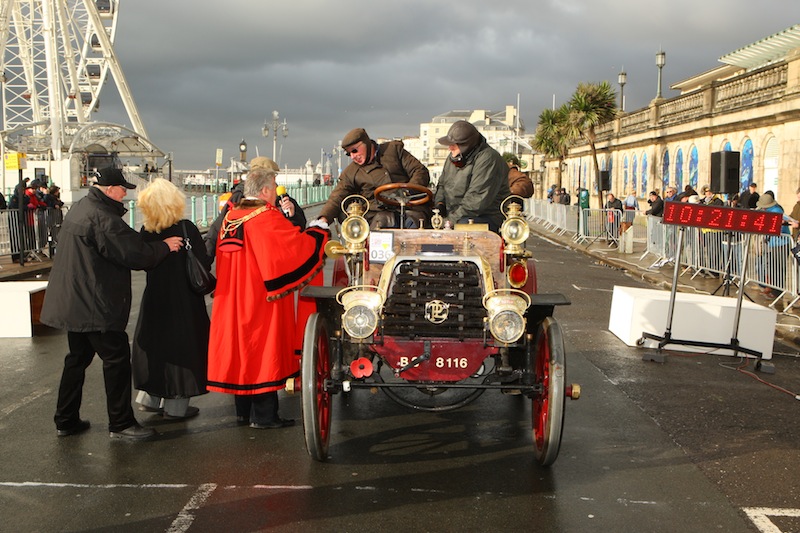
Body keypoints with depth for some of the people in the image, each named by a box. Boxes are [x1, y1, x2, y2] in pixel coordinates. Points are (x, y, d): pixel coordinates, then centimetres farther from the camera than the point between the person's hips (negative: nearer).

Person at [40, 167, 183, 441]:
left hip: (72, 302, 10)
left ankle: (66, 420, 25)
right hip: (95, 305, -10)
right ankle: (121, 423, 5)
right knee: (117, 358, -2)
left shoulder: (79, 209, 14)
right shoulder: (102, 217, -19)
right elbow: (135, 253, -20)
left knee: (78, 358, 18)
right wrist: (164, 246, -5)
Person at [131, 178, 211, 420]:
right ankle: (175, 406, 14)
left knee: (156, 343, 19)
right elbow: (203, 263, -15)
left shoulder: (146, 232, -5)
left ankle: (149, 397, 29)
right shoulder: (186, 228, -15)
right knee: (182, 346, 7)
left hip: (155, 298, 4)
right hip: (185, 300, -4)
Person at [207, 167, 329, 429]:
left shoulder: (231, 217, 8)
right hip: (261, 299, -8)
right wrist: (319, 230, -1)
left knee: (240, 347, 15)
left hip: (232, 299, 8)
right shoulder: (267, 217, -16)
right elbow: (297, 244, -18)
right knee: (263, 349, 1)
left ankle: (243, 410, 24)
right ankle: (264, 415, 7)